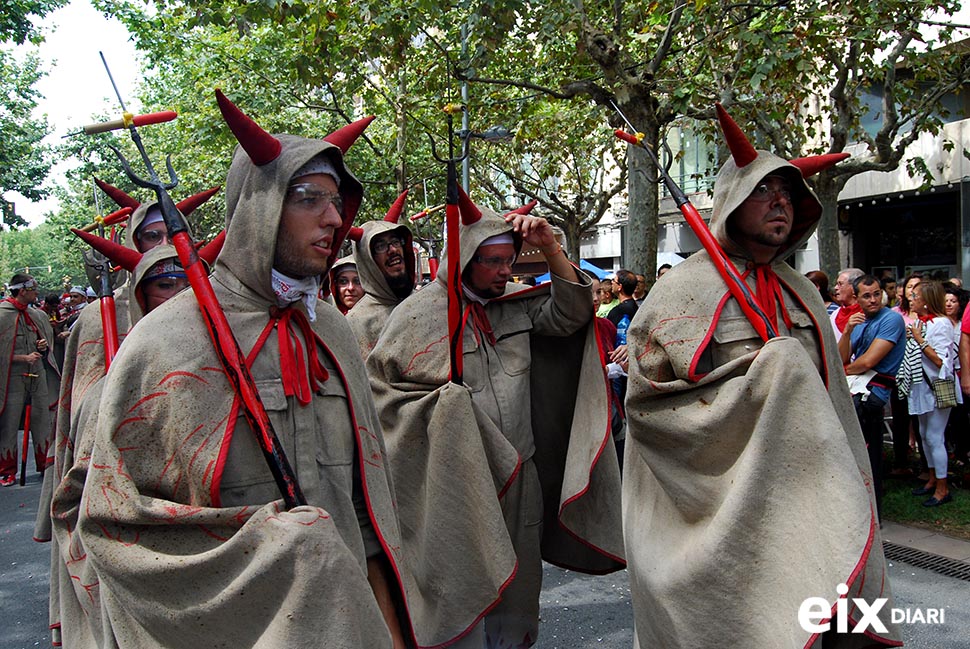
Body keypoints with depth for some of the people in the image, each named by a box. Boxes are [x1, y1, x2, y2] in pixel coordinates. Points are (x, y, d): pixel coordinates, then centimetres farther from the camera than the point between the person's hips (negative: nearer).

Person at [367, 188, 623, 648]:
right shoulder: (419, 313, -8)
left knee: (517, 586, 17)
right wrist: (439, 406, -16)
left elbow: (569, 313, -4)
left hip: (521, 476, 5)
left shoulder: (516, 305, 6)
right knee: (463, 592, 5)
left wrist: (550, 248, -15)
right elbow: (376, 385, -4)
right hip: (458, 484, -5)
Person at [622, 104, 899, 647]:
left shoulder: (802, 293, 13)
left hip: (799, 495, 5)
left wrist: (844, 496, 14)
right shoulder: (687, 288, -6)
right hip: (719, 499, -5)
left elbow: (832, 400, 18)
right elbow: (647, 396, -13)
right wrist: (761, 380, -16)